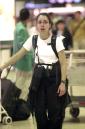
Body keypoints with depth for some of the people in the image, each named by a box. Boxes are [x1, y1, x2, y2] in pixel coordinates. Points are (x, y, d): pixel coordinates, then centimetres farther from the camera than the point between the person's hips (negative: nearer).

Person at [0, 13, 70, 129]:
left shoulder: (57, 40, -9)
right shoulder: (33, 39, -1)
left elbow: (63, 63, -9)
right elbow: (18, 55, 3)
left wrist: (63, 82, -15)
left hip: (54, 76, -3)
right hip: (39, 76, 3)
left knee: (55, 110, 1)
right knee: (39, 110, 4)